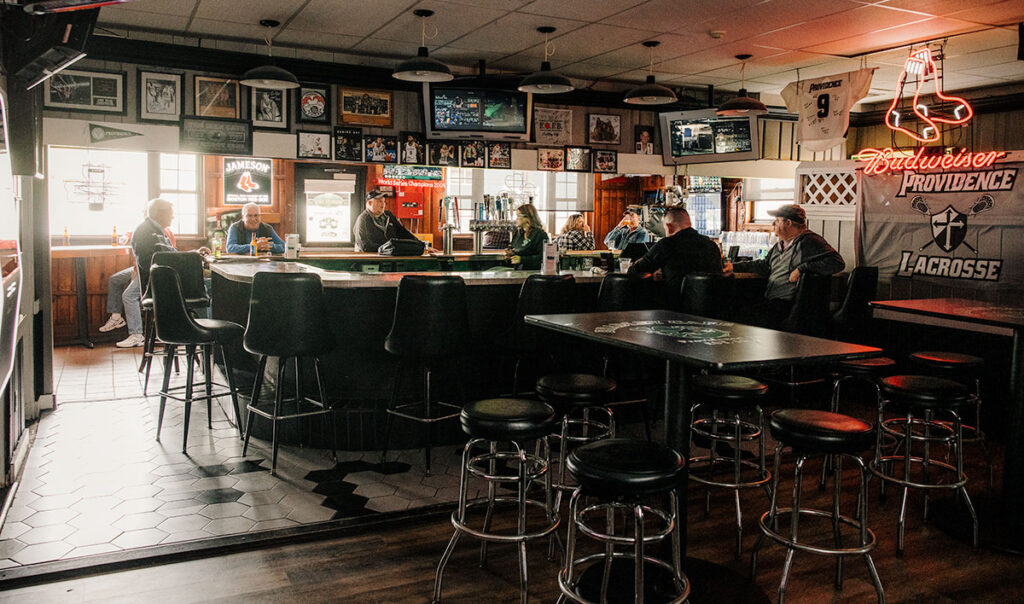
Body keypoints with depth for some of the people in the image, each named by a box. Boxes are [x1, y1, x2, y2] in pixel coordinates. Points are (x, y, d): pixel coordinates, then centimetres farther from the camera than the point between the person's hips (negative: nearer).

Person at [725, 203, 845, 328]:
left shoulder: (809, 241, -6)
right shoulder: (779, 246, 22)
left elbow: (837, 263, -16)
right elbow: (765, 266, 35)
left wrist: (801, 269, -19)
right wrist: (734, 266, 29)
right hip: (770, 301, 8)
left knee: (747, 316, -25)